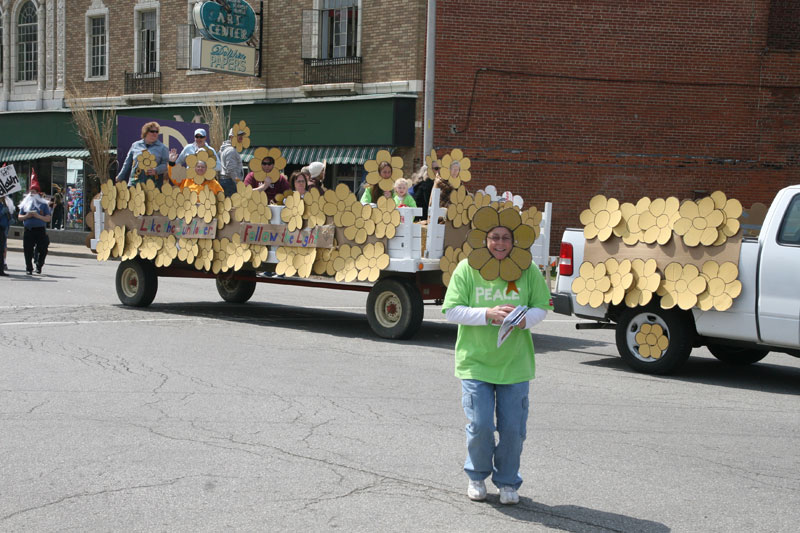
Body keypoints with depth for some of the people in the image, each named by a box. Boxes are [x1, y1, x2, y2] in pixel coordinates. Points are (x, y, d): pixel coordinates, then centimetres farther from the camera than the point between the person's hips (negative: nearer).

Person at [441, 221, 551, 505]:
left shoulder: (527, 270, -1)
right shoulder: (466, 268, -5)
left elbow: (542, 307, 6)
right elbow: (451, 310, -7)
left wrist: (526, 319, -17)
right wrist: (488, 314, -20)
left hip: (514, 363, 1)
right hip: (475, 361, -1)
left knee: (513, 428, 3)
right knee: (480, 425, -3)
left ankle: (507, 481, 26)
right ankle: (477, 476, 25)